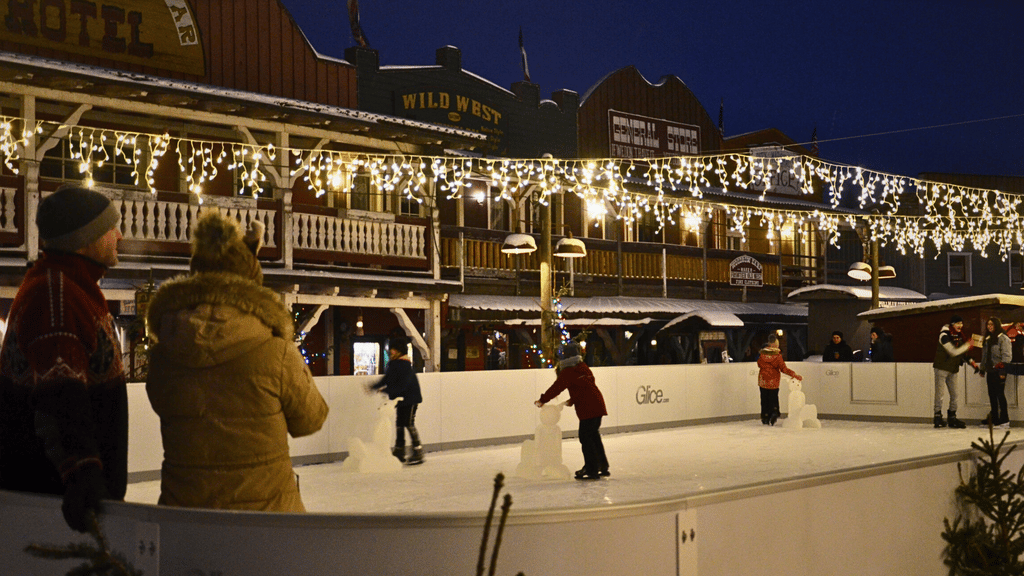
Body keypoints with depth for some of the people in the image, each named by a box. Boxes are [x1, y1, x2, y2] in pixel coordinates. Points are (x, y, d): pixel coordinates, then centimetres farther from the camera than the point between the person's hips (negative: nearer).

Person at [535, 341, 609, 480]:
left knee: (585, 437, -4)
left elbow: (556, 388, -11)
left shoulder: (568, 372, -10)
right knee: (594, 436, 19)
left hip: (588, 409, -9)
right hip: (597, 405, 9)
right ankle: (603, 467, 26)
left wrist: (542, 400, -1)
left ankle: (592, 470, -5)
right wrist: (572, 400, 27)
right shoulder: (583, 368, 17)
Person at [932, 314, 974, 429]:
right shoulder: (944, 335, -16)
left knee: (954, 394, 9)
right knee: (939, 393, -4)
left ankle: (952, 418, 16)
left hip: (953, 369, 8)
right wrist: (967, 346, -17)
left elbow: (961, 353, 20)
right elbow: (953, 352, -24)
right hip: (941, 368, -8)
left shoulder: (959, 336, 9)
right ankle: (938, 417, 3)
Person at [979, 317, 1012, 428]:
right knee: (992, 395, 9)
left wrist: (1003, 371, -19)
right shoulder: (987, 339, 17)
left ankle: (1004, 420, -4)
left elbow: (1007, 356, -13)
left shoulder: (1003, 338, -8)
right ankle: (994, 419, 15)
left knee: (1000, 394, -8)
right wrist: (982, 368, 21)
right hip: (990, 371, 8)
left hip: (998, 371, -8)